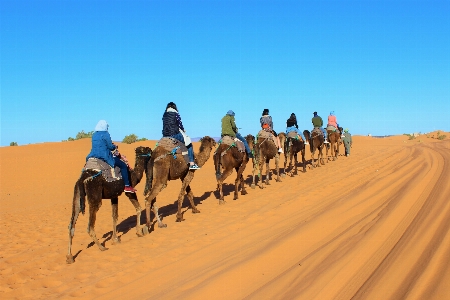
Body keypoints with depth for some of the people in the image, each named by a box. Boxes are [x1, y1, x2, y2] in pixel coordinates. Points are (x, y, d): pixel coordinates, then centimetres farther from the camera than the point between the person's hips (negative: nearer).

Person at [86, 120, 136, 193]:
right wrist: (115, 147, 11)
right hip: (104, 156, -7)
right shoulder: (105, 134, -10)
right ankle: (127, 186, -3)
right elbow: (110, 146, -12)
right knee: (123, 165, 0)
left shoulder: (94, 134, 13)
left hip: (94, 156, 7)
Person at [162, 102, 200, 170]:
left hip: (165, 136, 6)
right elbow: (180, 123, -4)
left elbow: (166, 125, 16)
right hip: (175, 134, -6)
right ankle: (192, 164, -1)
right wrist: (183, 130, 17)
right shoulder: (175, 114, -3)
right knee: (189, 144, 7)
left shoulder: (164, 115, 12)